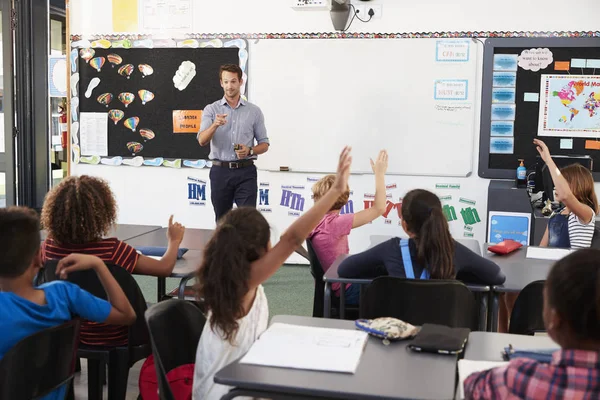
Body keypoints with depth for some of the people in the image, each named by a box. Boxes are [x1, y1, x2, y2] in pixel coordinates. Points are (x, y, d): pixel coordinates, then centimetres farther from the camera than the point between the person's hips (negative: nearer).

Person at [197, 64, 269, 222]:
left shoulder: (254, 111, 4)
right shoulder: (211, 110, 3)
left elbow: (264, 144, 8)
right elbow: (202, 141, -10)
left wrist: (250, 150, -14)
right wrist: (215, 125, -29)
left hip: (245, 172, -1)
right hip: (220, 171, 1)